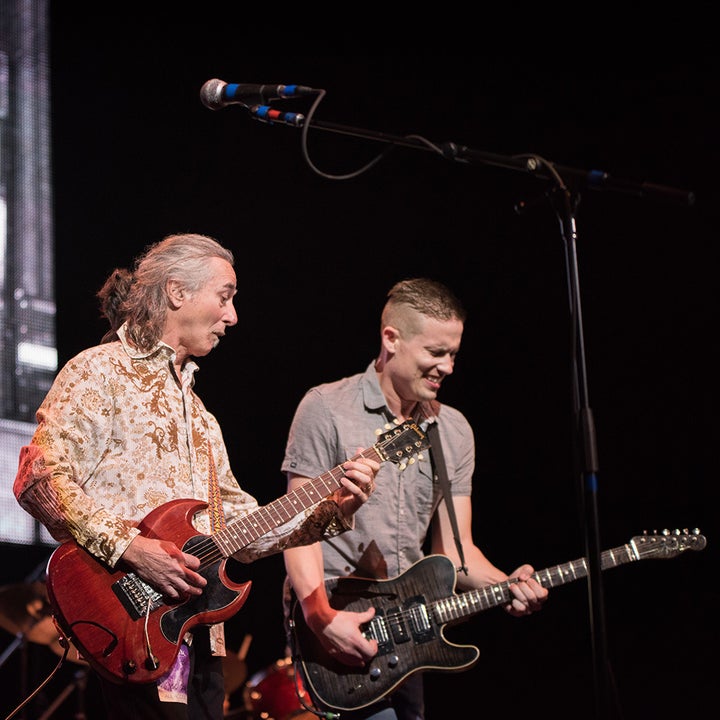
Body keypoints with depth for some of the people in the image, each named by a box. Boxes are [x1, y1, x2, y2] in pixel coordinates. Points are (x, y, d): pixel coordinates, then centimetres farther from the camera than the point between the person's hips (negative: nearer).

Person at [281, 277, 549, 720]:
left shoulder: (454, 432, 12)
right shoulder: (327, 410, -5)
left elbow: (454, 546, 11)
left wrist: (504, 586, -9)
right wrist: (321, 615, -20)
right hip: (332, 618, -6)